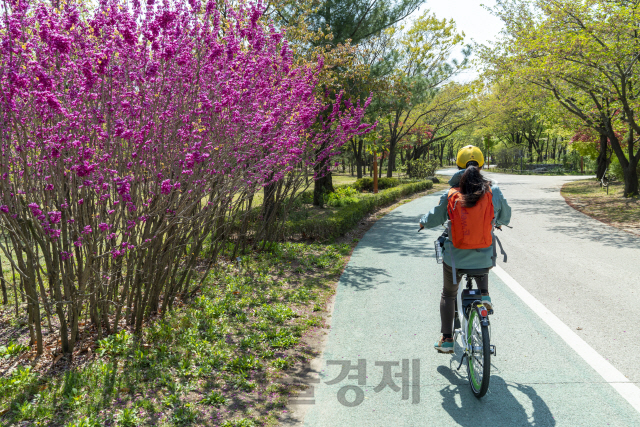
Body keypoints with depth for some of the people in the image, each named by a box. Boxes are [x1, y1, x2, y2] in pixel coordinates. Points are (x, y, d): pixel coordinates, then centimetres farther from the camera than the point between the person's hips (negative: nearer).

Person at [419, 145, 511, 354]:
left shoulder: (451, 194, -10)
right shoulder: (493, 191, -6)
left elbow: (434, 218, 1)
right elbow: (505, 216, 10)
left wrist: (423, 222, 24)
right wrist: (498, 222, 33)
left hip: (455, 256, -1)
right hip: (484, 257, 1)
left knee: (448, 295, 20)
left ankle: (446, 340, 22)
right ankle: (484, 295, 17)